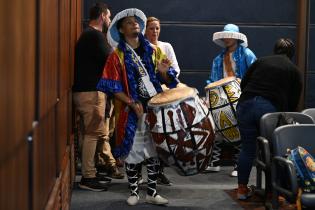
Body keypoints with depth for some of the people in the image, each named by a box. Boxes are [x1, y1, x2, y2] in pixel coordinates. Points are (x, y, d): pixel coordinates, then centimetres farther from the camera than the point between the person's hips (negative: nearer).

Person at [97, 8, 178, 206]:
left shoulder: (153, 50, 9)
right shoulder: (118, 56, -2)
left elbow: (166, 80, 11)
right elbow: (114, 87, -9)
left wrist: (164, 72, -13)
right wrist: (132, 103, -19)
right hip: (132, 111, -3)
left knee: (154, 151, 7)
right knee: (133, 152, 4)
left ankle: (152, 192, 18)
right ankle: (134, 191, 19)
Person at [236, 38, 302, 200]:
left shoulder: (261, 61, 18)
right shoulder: (294, 70, 14)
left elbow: (243, 84, 17)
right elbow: (294, 101, 11)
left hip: (246, 105, 2)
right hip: (271, 108, -2)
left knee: (247, 149, 10)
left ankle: (242, 189, 17)